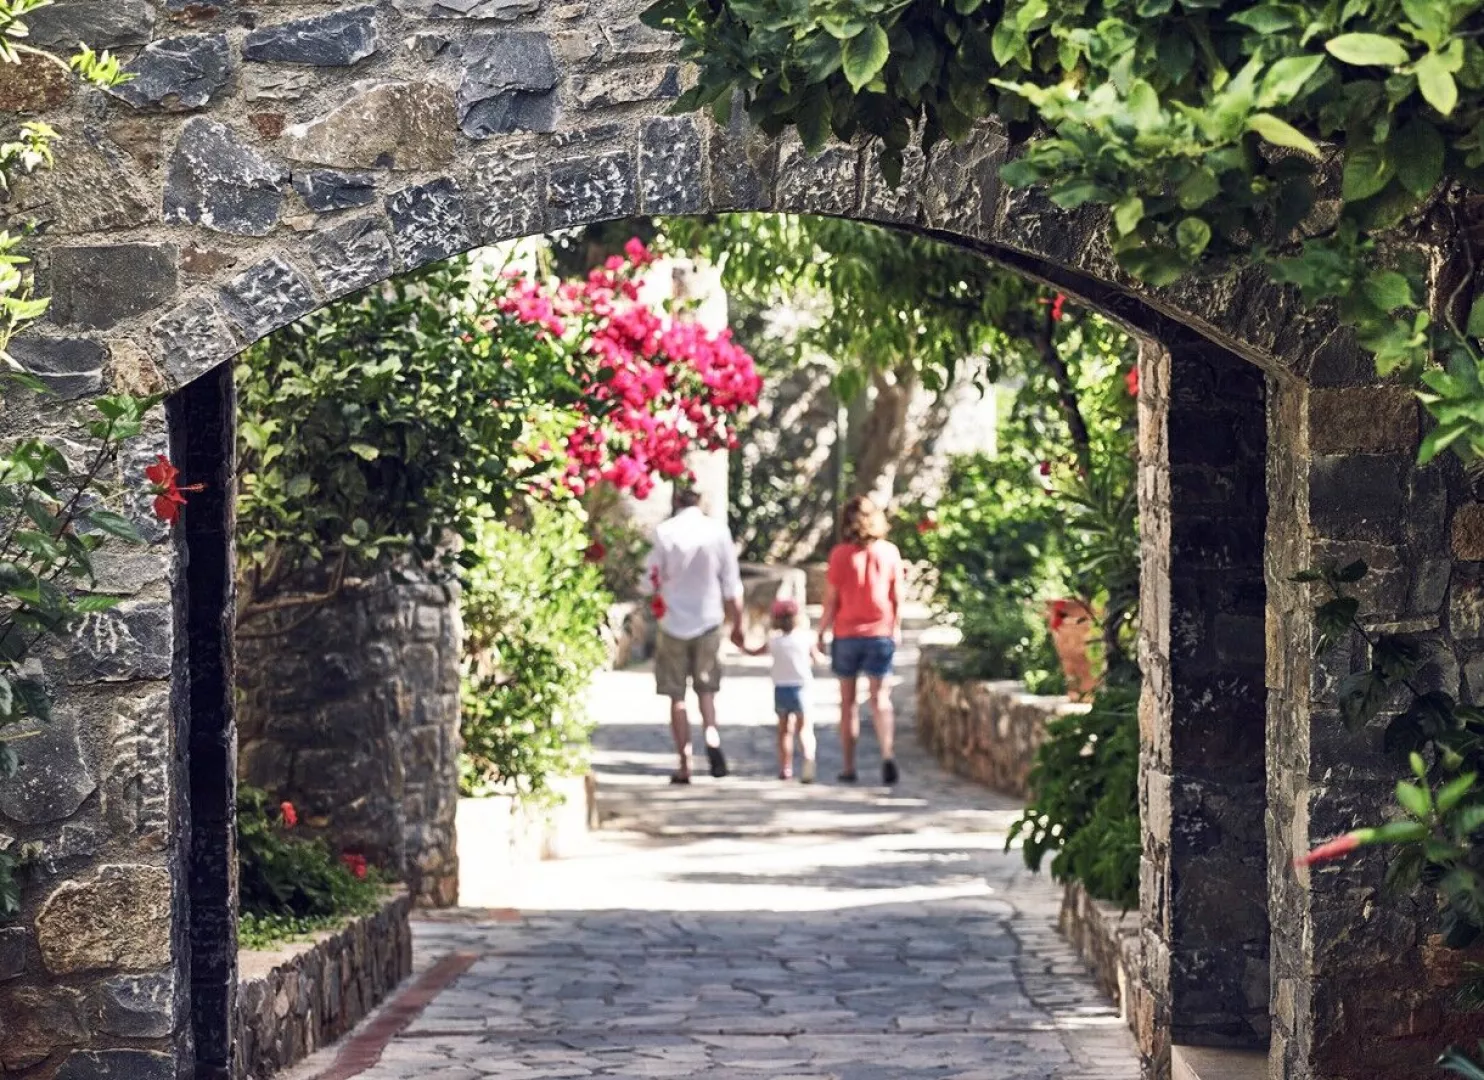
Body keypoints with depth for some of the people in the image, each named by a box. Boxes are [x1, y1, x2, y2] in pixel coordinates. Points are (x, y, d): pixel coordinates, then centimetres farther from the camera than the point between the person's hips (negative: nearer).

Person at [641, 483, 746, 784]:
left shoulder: (664, 533, -8)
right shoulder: (718, 531, -3)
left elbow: (650, 583, -3)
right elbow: (732, 585, 1)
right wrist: (737, 624, 11)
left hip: (674, 622, -1)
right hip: (708, 622, 2)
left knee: (677, 697, 6)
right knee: (706, 688, 15)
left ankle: (685, 764, 4)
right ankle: (711, 736, -12)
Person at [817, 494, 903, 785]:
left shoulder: (841, 554, -8)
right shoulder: (889, 552, -3)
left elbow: (831, 600, -6)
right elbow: (897, 597, 4)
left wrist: (821, 633, 4)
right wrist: (896, 627, 18)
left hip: (847, 633, -1)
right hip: (880, 633, 1)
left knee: (848, 700, 9)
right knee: (880, 698, 2)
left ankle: (849, 766, 10)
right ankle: (888, 753, -19)